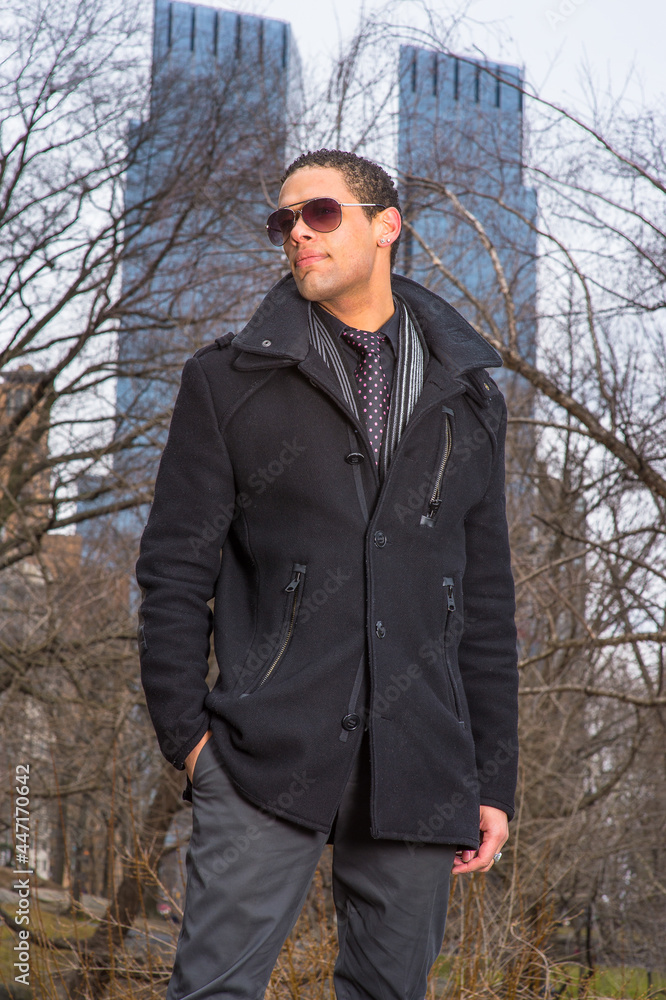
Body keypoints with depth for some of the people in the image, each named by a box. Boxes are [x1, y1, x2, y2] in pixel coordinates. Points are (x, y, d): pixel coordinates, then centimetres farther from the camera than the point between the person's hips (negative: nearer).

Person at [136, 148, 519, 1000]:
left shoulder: (468, 399, 15)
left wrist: (494, 779, 12)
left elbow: (486, 602, 15)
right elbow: (175, 570, 5)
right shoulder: (229, 380, 8)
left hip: (420, 769, 3)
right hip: (268, 749, -2)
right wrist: (186, 732, -4)